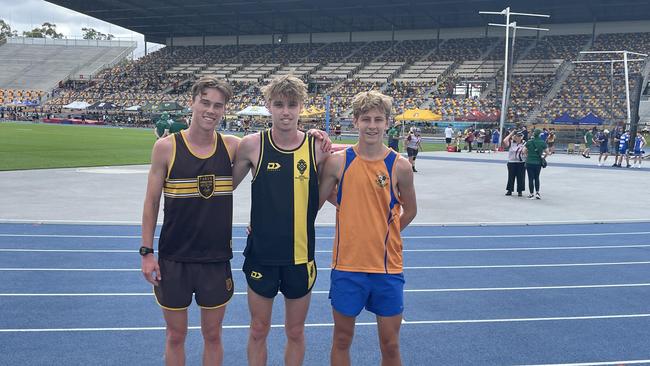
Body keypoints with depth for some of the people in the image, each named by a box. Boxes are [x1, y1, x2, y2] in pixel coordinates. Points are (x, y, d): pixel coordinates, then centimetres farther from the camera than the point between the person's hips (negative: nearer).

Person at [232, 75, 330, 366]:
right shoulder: (253, 145, -6)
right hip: (261, 253, 0)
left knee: (295, 332, 15)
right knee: (258, 331, 12)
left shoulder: (316, 147, -6)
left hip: (301, 254, 1)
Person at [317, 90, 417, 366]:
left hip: (388, 267, 0)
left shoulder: (400, 166, -4)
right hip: (347, 264, 0)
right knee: (342, 340, 12)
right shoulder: (338, 162, -4)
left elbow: (410, 210, 10)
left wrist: (384, 234, 6)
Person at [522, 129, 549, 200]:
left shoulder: (529, 142, -6)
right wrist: (543, 157, 15)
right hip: (538, 162, 1)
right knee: (537, 178, 18)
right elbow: (547, 152, -3)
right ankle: (537, 193, 11)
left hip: (529, 162, -1)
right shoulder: (543, 142, -3)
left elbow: (524, 151, -6)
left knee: (531, 178, 4)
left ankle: (531, 194, 7)